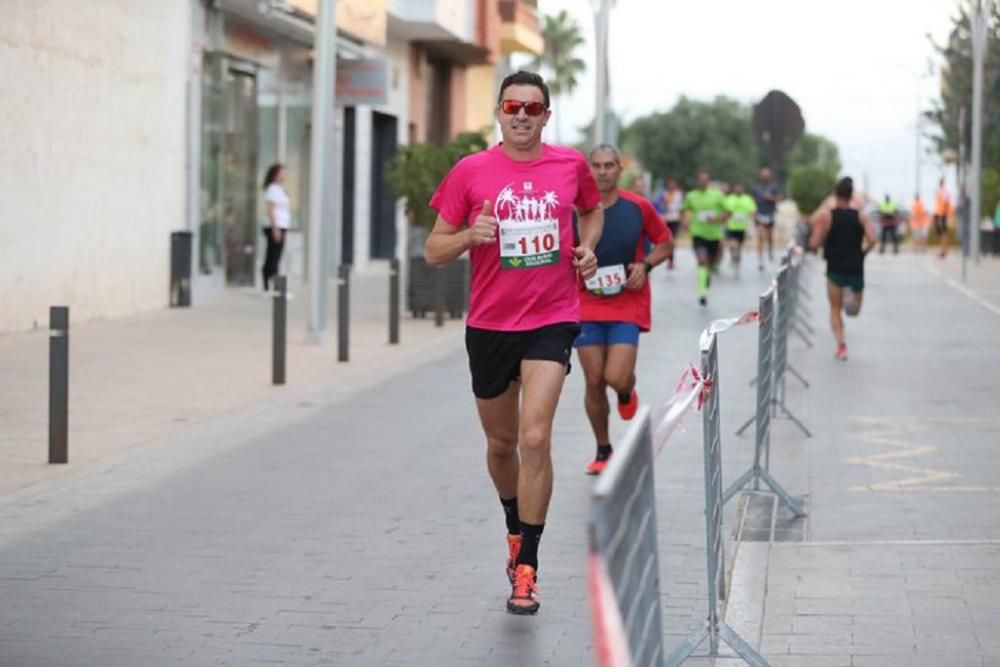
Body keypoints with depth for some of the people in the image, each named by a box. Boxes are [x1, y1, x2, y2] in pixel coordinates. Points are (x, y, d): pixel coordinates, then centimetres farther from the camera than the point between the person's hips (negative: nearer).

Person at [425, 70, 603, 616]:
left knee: (535, 439, -15)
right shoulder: (470, 171, -2)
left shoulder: (571, 165, 3)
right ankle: (515, 527, 43)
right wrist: (469, 235, -19)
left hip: (552, 320, -1)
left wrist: (588, 247, 5)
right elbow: (433, 250, 1)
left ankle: (526, 568, -8)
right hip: (489, 324, 1)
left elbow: (592, 210, 25)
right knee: (501, 443, 14)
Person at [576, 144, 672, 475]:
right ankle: (603, 451, 20)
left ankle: (627, 390, 24)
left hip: (628, 304, -1)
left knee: (616, 378, -15)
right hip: (587, 306, 1)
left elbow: (666, 243, 9)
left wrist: (645, 264, -8)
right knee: (594, 383, 2)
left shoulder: (638, 207, -3)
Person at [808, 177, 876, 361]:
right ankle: (851, 296, -17)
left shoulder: (825, 215, -4)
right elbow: (871, 239, -13)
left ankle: (841, 345, -9)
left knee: (835, 309, 10)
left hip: (835, 268, -1)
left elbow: (814, 244, -8)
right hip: (856, 268, 1)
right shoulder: (860, 216, 1)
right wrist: (862, 252, 5)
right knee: (854, 310, 18)